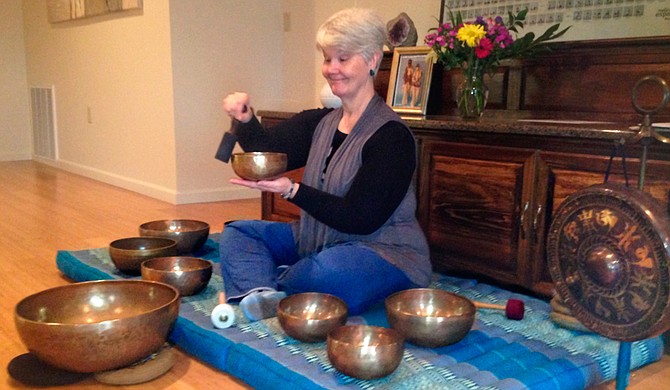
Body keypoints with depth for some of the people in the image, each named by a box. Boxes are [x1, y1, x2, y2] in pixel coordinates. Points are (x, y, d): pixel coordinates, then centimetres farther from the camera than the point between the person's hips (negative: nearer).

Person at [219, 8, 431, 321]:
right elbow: (266, 151, -2)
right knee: (237, 232, 2)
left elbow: (361, 220, -21)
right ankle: (262, 295, -26)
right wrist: (245, 120, -22)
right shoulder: (320, 122, 6)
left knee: (330, 271, -38)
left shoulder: (391, 136, -17)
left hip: (383, 251, -7)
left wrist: (291, 190, -28)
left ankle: (259, 287, -9)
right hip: (321, 242, 8)